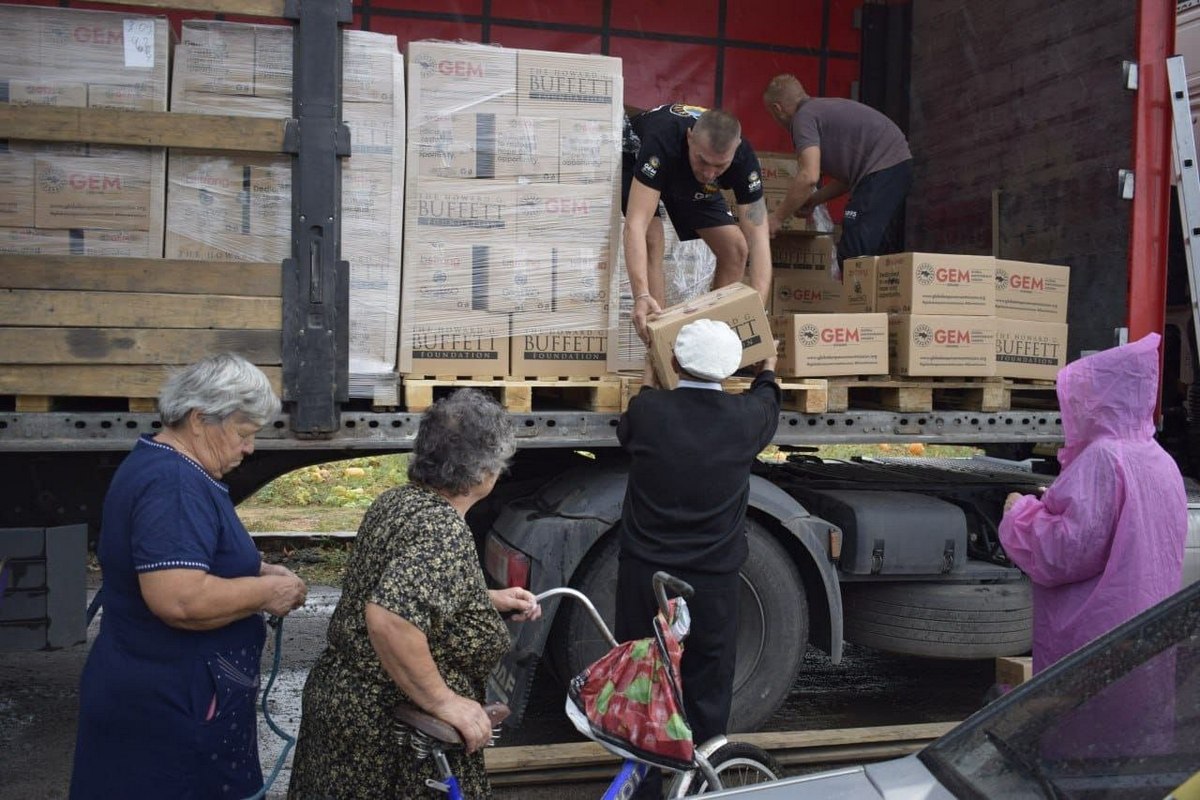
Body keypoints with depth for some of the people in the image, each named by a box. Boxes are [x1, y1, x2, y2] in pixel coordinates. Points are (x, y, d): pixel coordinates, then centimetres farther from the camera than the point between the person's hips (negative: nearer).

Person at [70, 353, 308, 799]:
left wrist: (255, 573, 8)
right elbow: (180, 599, -33)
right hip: (167, 707, -10)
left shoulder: (159, 466, 11)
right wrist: (265, 591, -18)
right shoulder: (173, 484, -23)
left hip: (159, 695, 10)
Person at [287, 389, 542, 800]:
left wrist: (489, 598, 17)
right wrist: (444, 700, -27)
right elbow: (387, 618, -37)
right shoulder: (445, 530, -24)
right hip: (386, 725, -8)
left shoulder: (396, 500, 3)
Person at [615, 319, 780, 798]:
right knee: (707, 694, 13)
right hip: (714, 582, 0)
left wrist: (647, 386, 32)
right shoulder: (745, 418, -9)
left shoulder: (648, 412, -11)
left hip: (644, 578, 0)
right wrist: (768, 371, 39)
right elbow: (768, 404, 17)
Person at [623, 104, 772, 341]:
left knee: (735, 249, -6)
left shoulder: (743, 158, -33)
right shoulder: (663, 140, -45)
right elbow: (636, 224, -51)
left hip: (689, 184, 4)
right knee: (653, 240, -28)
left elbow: (757, 238, -32)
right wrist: (641, 296, -63)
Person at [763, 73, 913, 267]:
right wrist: (813, 200, 25)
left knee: (851, 257, -12)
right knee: (864, 254, 13)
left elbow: (809, 177, -16)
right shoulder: (825, 108, 26)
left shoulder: (804, 117, -3)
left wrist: (776, 218, -5)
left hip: (882, 169, -10)